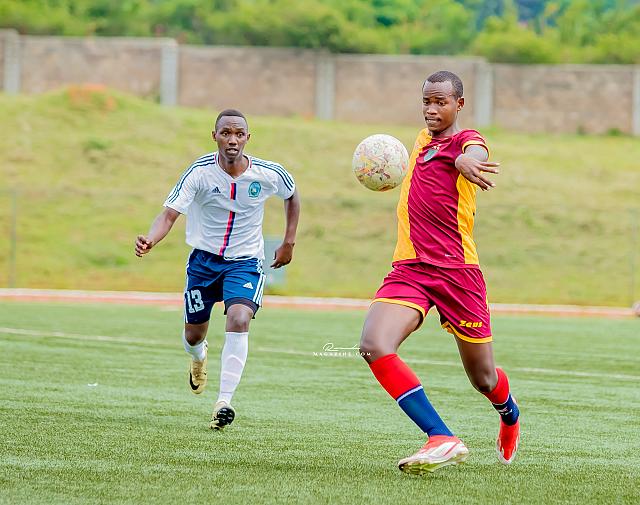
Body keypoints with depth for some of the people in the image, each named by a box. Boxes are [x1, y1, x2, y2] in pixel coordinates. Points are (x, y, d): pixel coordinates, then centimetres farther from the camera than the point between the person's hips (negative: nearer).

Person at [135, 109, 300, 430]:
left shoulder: (269, 174, -13)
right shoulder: (200, 172, -18)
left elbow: (292, 196, 11)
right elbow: (169, 213, -24)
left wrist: (289, 243, 9)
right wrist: (151, 240, -45)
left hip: (246, 262, -1)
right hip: (204, 259, 1)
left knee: (239, 319, -27)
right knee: (193, 335, 10)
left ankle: (224, 403, -27)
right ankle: (198, 357, 51)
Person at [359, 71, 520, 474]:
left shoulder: (467, 140, -8)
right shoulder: (422, 139, 13)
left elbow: (474, 155, -35)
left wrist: (466, 161, -58)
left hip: (457, 272, -5)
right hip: (409, 270, 5)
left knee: (484, 379, 7)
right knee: (374, 346, -23)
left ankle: (511, 418, 44)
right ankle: (442, 440, -27)